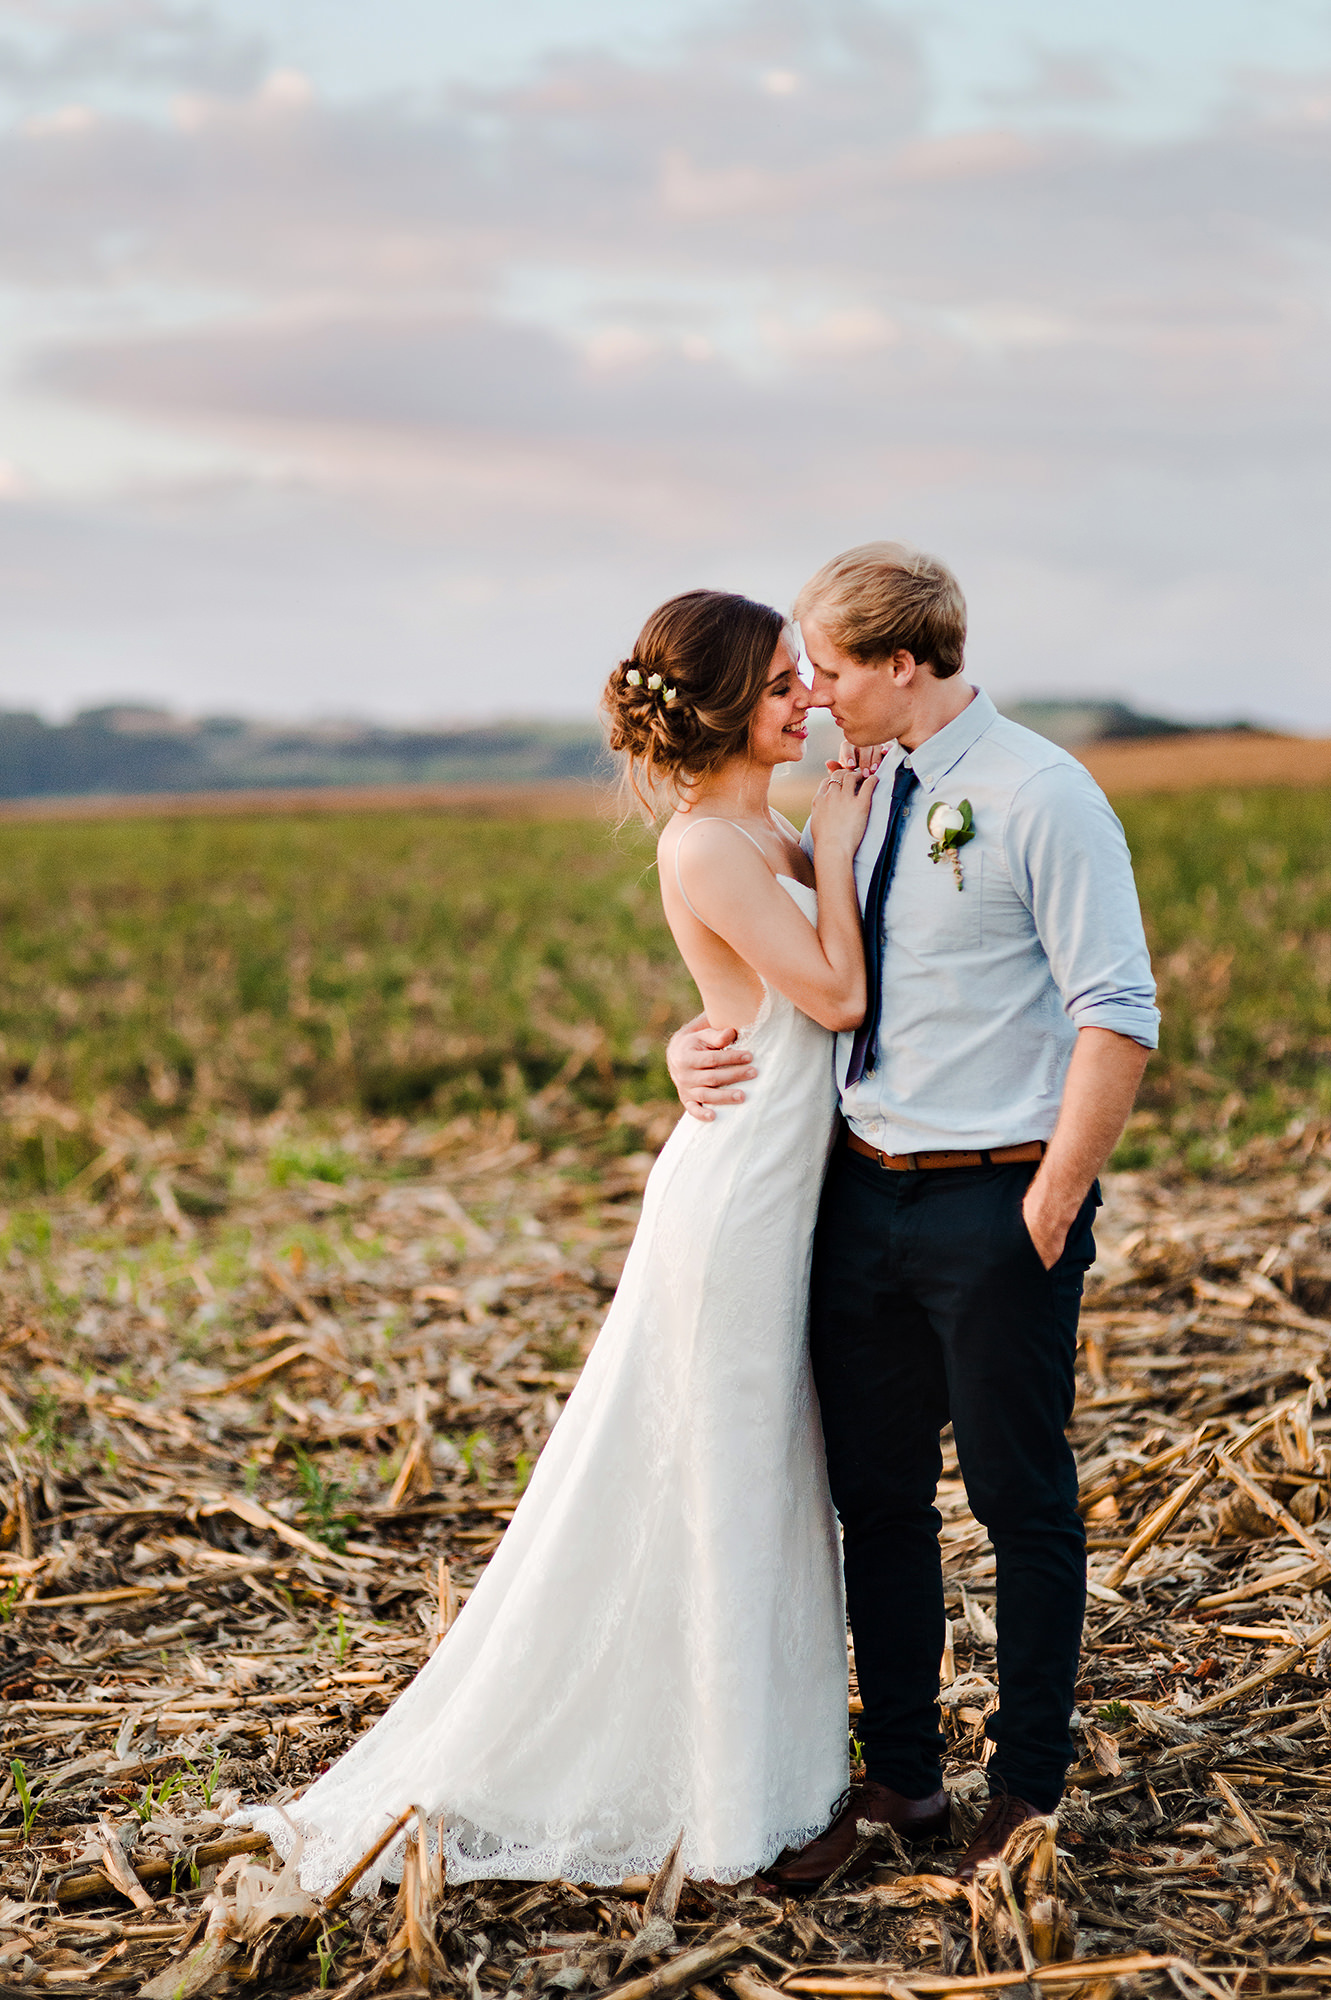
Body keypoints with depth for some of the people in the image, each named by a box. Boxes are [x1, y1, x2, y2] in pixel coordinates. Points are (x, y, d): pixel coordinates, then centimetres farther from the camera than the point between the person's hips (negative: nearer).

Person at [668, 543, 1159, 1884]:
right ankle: (898, 1777, 26)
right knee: (877, 1499, 12)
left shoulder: (1041, 796, -10)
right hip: (859, 1197, 7)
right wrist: (700, 1042, 1)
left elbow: (1118, 1016, -14)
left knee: (1022, 1506, 5)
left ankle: (1029, 1790, 20)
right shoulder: (853, 801, 11)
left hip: (996, 1206, -7)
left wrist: (1049, 1208, -16)